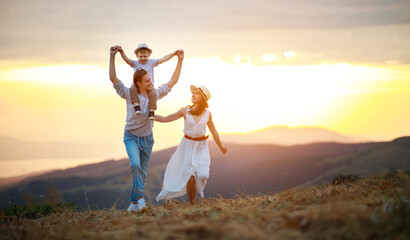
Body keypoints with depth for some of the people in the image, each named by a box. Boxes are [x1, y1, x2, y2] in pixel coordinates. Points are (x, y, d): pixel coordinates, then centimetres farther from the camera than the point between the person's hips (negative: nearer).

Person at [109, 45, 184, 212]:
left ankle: (134, 202, 18)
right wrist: (112, 56, -32)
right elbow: (113, 78, -22)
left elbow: (173, 81, 3)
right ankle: (140, 197, -21)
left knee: (143, 172, 7)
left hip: (147, 138, 4)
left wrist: (180, 61, -2)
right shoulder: (129, 95, -12)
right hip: (131, 136, -4)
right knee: (135, 164, -27)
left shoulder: (155, 94, -3)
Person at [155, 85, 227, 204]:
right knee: (190, 178, -6)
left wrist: (221, 146, 24)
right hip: (187, 145, -1)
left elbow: (214, 132, 13)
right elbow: (165, 119, -1)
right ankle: (192, 204, 11)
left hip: (201, 147, 1)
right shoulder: (185, 111, -5)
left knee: (202, 175, -19)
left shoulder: (207, 114, -1)